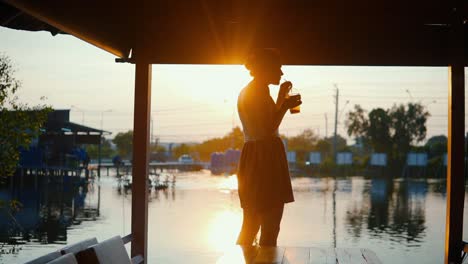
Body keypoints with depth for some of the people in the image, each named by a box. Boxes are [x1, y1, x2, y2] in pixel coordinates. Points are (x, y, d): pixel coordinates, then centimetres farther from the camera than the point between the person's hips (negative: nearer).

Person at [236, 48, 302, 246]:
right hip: (265, 157, -10)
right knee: (270, 227, -6)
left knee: (251, 226, 16)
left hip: (252, 155, 10)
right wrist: (286, 106, -9)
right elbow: (268, 129, -19)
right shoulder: (259, 92, -12)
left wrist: (281, 96, 25)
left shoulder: (247, 92, 19)